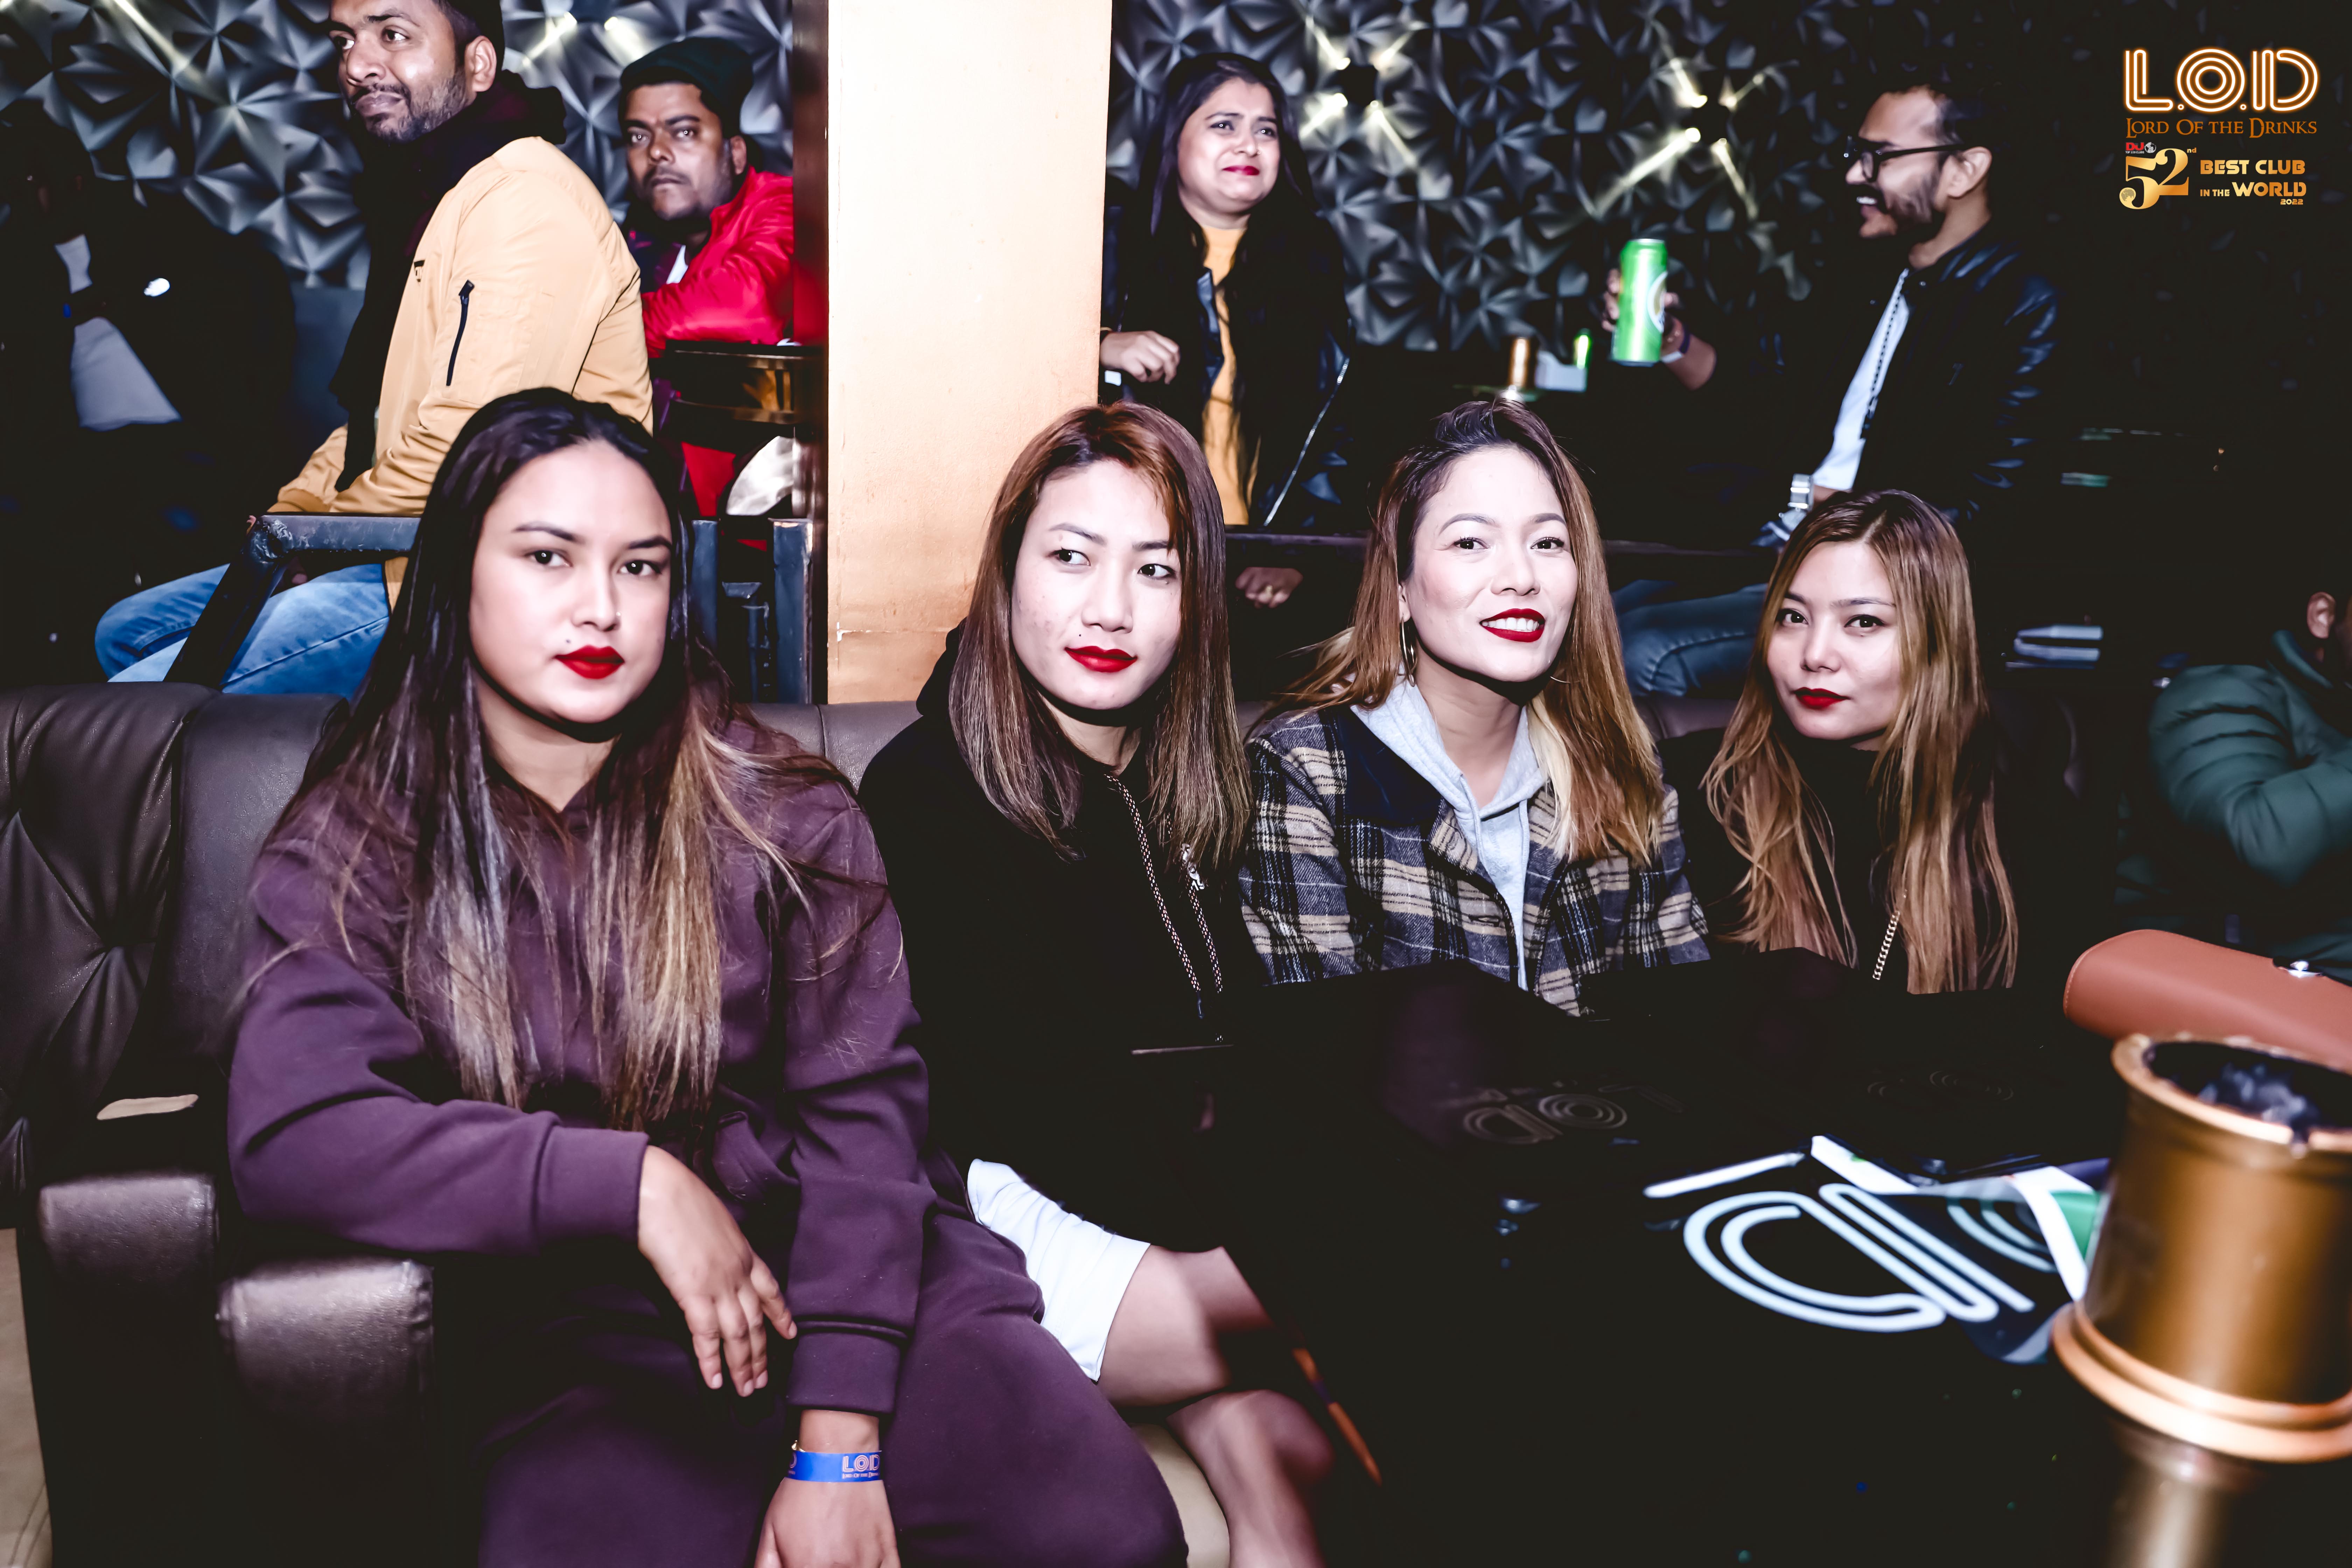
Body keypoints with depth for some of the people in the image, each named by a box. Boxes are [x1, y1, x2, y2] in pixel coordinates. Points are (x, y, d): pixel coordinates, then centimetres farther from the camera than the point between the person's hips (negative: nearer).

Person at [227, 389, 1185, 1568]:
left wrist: (838, 1447, -13)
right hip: (578, 1336, 0)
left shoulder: (779, 813, 2)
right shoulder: (351, 855, 4)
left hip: (861, 1279, 1)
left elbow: (857, 1109, -5)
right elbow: (288, 1134, -10)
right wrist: (634, 1181, -16)